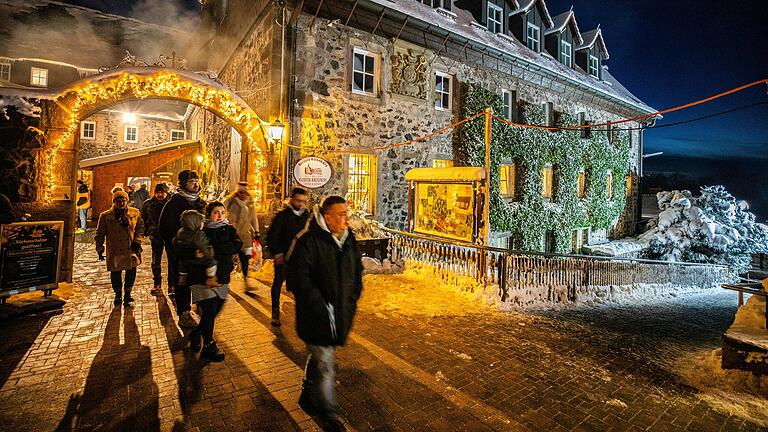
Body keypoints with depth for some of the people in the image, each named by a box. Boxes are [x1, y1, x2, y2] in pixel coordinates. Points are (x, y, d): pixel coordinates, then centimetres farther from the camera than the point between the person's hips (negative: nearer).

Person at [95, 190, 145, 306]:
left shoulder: (135, 213, 2)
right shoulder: (105, 216, -1)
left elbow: (140, 227, 11)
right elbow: (100, 234, 6)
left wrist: (137, 241, -1)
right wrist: (99, 249, 3)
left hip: (131, 250, 1)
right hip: (114, 251, 0)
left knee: (131, 272, 0)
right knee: (115, 274, 8)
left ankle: (127, 294, 22)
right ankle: (118, 295, 29)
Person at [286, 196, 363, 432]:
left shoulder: (349, 239, 2)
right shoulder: (307, 241, -20)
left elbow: (357, 272, 14)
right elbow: (298, 279, -22)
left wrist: (351, 301, 4)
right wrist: (321, 307, -22)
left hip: (341, 314, 7)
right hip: (316, 316, -6)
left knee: (318, 356, 25)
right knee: (324, 364, 4)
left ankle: (307, 397, 48)